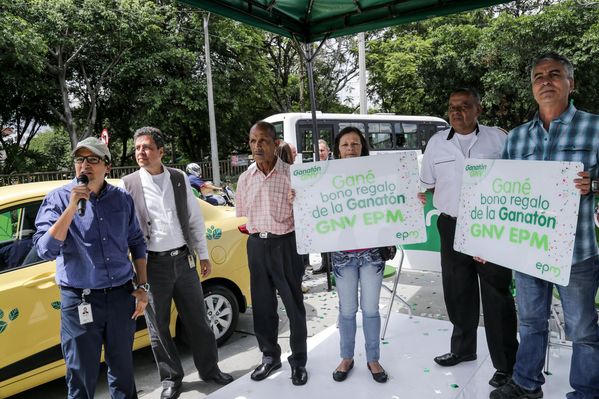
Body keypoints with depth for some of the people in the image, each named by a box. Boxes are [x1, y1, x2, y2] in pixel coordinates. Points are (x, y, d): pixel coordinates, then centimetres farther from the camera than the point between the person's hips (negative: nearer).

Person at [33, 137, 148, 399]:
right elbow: (45, 250, -14)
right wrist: (71, 207, -21)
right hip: (80, 300, -2)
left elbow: (136, 244, 11)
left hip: (121, 295, 3)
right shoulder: (58, 199, -4)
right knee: (82, 376, 10)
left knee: (122, 368, 16)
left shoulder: (122, 199, 4)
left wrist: (141, 286, 6)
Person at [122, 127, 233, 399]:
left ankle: (209, 370, 32)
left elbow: (195, 219, 7)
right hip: (152, 264, -2)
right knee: (158, 327, 11)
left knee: (197, 320, 13)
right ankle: (171, 377, 31)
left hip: (183, 259, 2)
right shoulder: (128, 184, -6)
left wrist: (203, 255, 8)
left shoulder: (179, 179, 2)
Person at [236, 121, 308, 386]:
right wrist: (257, 230, 9)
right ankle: (270, 356, 31)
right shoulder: (245, 178, 5)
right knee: (262, 305, 13)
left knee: (294, 305, 6)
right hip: (256, 245, 4)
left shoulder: (291, 174, -9)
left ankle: (298, 361, 23)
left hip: (285, 244, -4)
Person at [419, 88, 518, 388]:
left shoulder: (498, 138, 0)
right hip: (452, 227, 3)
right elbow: (427, 185, 13)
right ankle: (462, 349, 34)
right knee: (457, 292, 14)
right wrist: (451, 198, 0)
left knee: (496, 296, 2)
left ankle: (506, 365, 16)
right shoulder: (436, 143, 7)